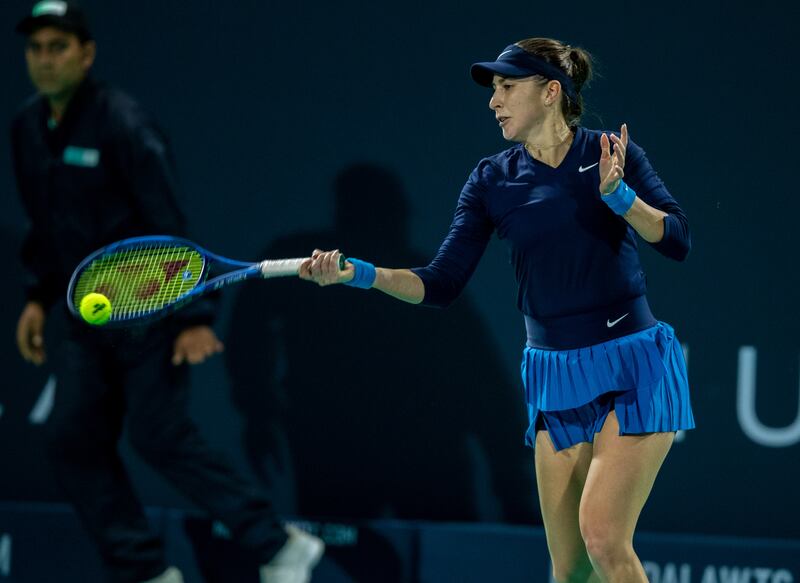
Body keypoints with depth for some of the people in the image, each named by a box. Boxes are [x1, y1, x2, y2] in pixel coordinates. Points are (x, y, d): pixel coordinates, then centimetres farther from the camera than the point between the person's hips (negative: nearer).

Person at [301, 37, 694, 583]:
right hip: (553, 377, 4)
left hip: (634, 366, -3)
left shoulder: (612, 152, -3)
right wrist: (360, 273, -15)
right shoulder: (493, 180, 4)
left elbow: (677, 240, -9)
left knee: (602, 538, -19)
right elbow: (442, 283, -1)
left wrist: (618, 194, -24)